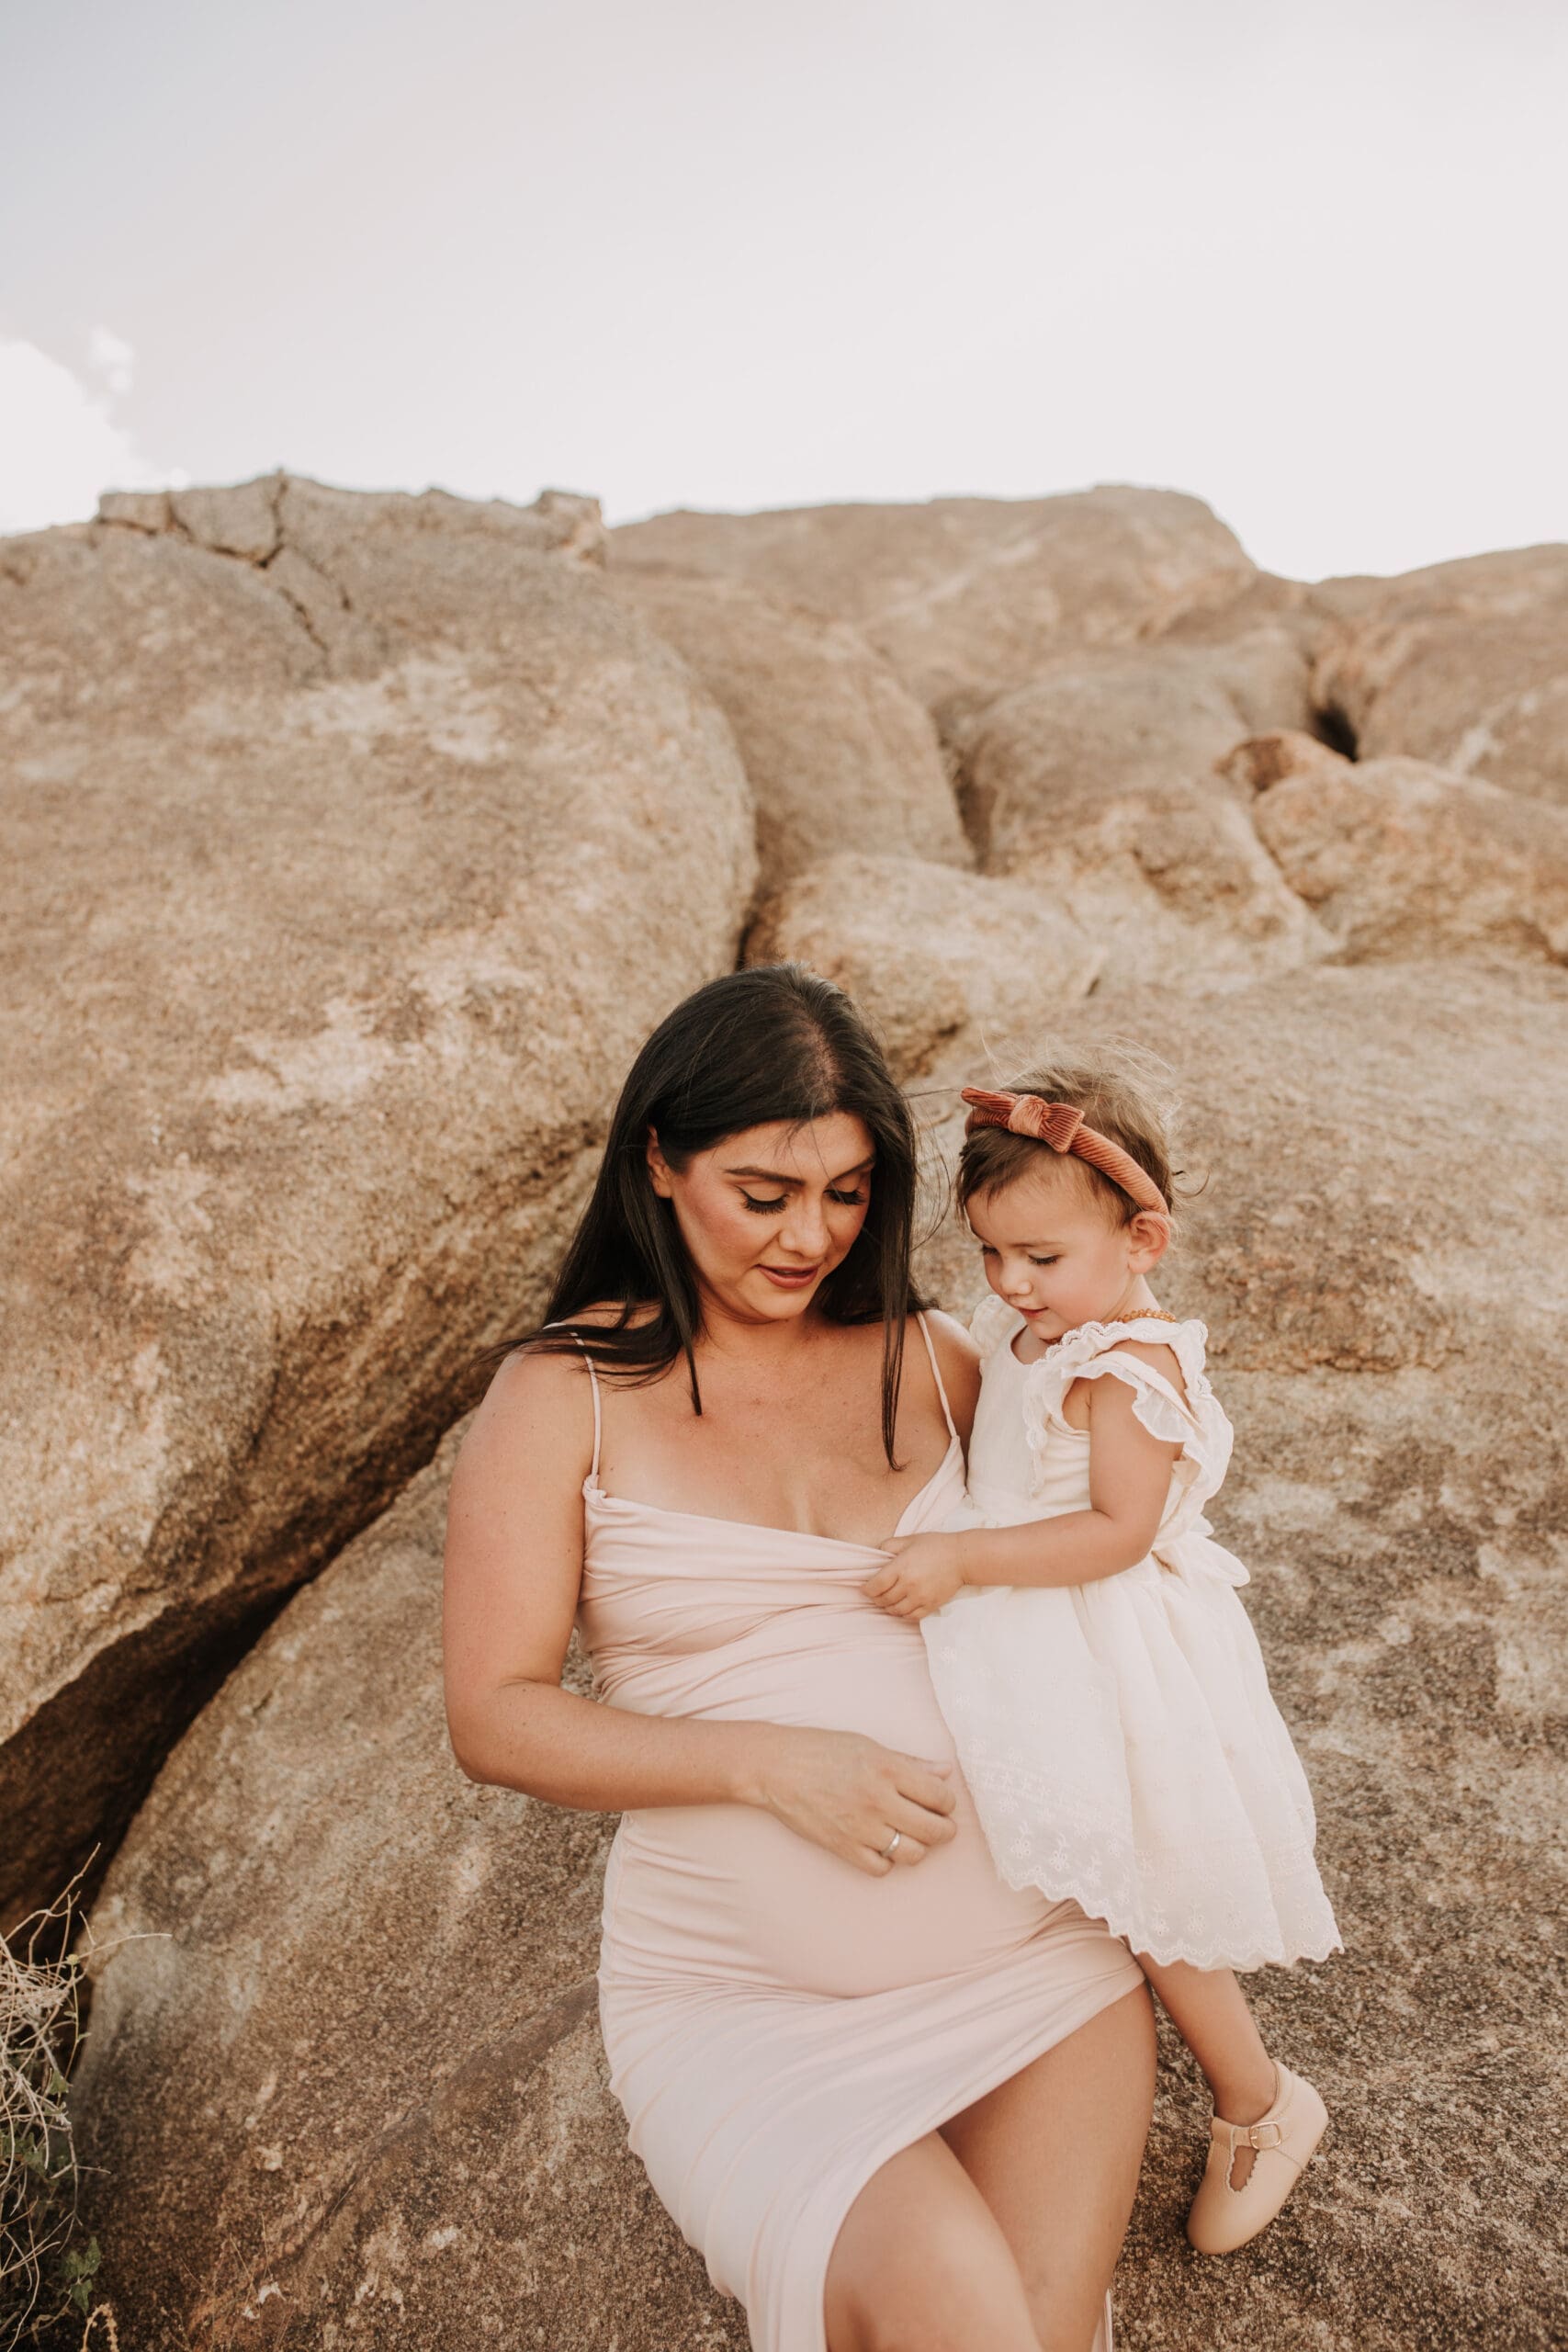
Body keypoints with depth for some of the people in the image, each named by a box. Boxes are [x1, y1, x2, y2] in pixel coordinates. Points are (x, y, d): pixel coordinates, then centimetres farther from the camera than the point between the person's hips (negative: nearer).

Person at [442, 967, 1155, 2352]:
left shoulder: (929, 1361, 6)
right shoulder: (565, 1396, -4)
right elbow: (493, 1719, -6)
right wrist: (770, 1762, -17)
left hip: (1030, 1947, 3)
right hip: (745, 2005, -3)